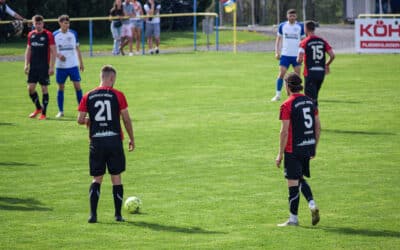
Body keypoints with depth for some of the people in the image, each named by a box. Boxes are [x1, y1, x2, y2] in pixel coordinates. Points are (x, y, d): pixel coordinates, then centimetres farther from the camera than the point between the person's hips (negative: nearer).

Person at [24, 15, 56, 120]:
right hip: (33, 66, 4)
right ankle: (38, 108, 21)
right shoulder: (31, 34, 9)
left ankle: (43, 113, 6)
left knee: (44, 88, -2)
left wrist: (52, 67, -12)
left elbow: (53, 51, -6)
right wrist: (26, 64, 9)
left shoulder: (48, 35, -6)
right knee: (30, 88, 0)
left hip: (44, 67, -4)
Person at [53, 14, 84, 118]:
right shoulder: (55, 35, -2)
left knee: (77, 86, -6)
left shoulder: (73, 33, 4)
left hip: (73, 65, 1)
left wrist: (81, 62, 11)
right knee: (61, 87, 5)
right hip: (60, 66, -1)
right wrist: (58, 55, -17)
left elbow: (77, 48, 12)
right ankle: (60, 111, 13)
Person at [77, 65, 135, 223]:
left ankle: (93, 214, -4)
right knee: (116, 177, 8)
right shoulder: (117, 95, -3)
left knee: (97, 178, 8)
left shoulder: (88, 97, 2)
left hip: (96, 142, 2)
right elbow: (126, 119, -2)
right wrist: (131, 138, 9)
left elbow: (80, 120, 0)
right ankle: (118, 215, 9)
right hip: (114, 140, -2)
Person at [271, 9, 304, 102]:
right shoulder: (282, 26, 4)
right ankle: (278, 95, 0)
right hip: (285, 55, 0)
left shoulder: (300, 26, 1)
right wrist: (277, 52, 2)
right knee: (281, 74, -6)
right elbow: (278, 39, 11)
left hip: (297, 55, 0)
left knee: (298, 75, 1)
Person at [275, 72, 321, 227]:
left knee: (293, 182, 0)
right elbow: (318, 127, 11)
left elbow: (284, 131, -15)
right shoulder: (310, 101, 8)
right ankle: (312, 205, 3)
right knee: (300, 178, 22)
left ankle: (293, 219, 5)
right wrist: (314, 148, 20)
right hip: (308, 147, 7)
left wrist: (280, 154, -9)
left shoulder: (287, 105, -12)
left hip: (293, 149, -7)